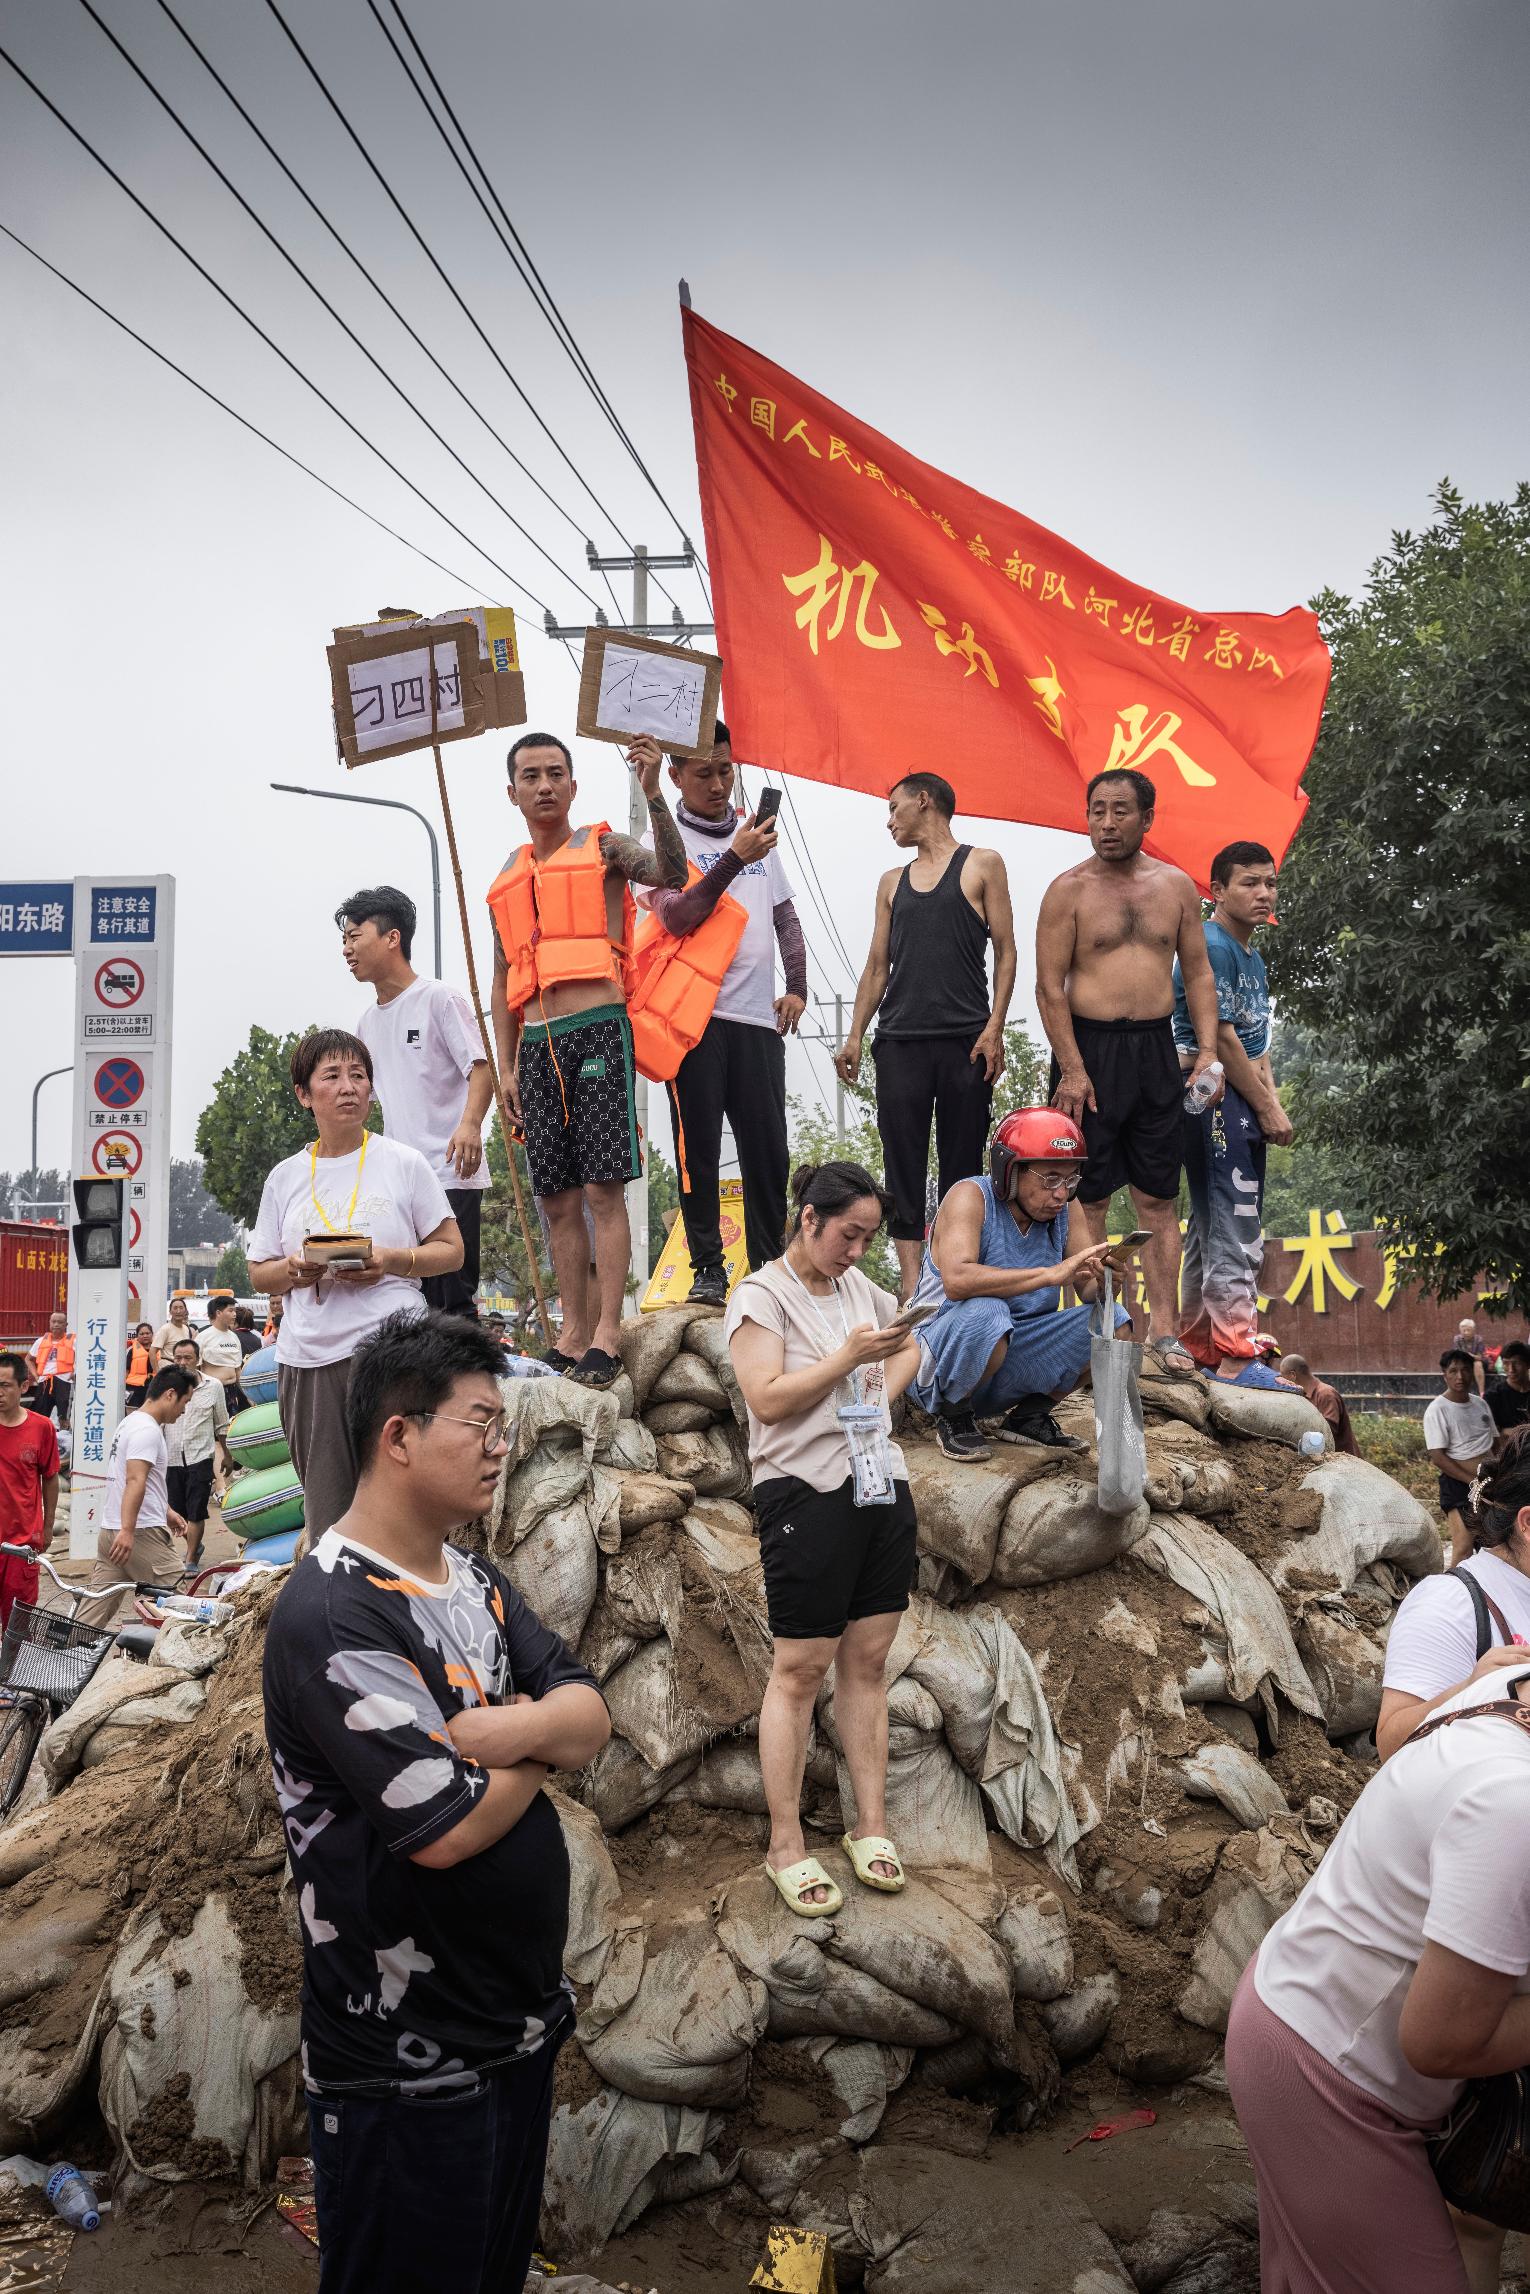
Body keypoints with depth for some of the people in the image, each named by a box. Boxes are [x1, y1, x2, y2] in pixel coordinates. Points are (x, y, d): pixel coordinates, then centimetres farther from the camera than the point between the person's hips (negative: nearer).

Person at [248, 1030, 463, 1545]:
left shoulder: (403, 1163, 4)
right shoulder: (285, 1178, 12)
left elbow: (451, 1251, 5)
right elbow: (259, 1274, 17)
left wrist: (391, 1261, -13)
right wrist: (292, 1271, -6)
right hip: (308, 1358, 3)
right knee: (325, 1511, 6)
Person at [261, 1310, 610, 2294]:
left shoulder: (478, 1583, 7)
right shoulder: (331, 1613, -23)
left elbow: (592, 1719, -3)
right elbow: (445, 1828, -27)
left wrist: (489, 1731, -23)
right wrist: (539, 1740, -8)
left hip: (521, 2019, 8)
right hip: (409, 2061, -8)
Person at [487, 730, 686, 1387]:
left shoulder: (603, 849, 6)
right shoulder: (507, 881, 21)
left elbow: (671, 875, -13)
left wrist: (652, 792, -24)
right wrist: (507, 1066, 14)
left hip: (597, 1031, -5)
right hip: (538, 1045, 5)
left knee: (603, 1188, -10)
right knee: (558, 1200, 5)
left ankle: (606, 1336, -9)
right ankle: (574, 1334, 11)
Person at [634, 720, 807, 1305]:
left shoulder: (756, 835, 18)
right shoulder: (662, 840, 3)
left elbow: (786, 917, 22)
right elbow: (677, 916, -12)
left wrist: (797, 987, 11)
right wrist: (733, 860, -17)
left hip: (758, 1016, 4)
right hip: (696, 1016, -4)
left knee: (767, 1150, 4)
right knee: (699, 1148, -2)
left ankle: (768, 1267, 13)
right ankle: (707, 1269, 6)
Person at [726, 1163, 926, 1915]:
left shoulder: (858, 1286, 14)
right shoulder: (761, 1296, -6)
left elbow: (908, 1347, 29)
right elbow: (768, 1397, -17)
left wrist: (886, 1387, 10)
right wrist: (849, 1356, -17)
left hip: (881, 1484, 7)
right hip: (808, 1493, -6)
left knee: (867, 1660, 10)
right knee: (801, 1668, -1)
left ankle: (871, 1827, 19)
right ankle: (786, 1846, 7)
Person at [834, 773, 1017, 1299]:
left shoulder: (982, 865, 7)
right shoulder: (892, 882, 19)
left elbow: (1005, 951, 2)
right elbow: (877, 966, 17)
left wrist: (994, 1029, -8)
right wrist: (855, 1035, 6)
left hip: (966, 1041, -3)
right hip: (899, 1040, 3)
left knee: (962, 1162, -1)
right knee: (903, 1158, -3)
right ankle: (910, 1276, -3)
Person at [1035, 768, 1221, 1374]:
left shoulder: (1176, 886, 9)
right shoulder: (1069, 889, -3)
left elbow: (1198, 973, 13)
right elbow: (1049, 986, -7)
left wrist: (1209, 1049, 2)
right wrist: (1071, 1068, -14)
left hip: (1157, 1049, 4)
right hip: (1090, 1048, -3)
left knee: (1160, 1199, 4)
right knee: (1087, 1198, 0)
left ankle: (1164, 1328, 7)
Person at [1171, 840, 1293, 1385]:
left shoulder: (1254, 958, 20)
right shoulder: (1208, 946, -11)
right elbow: (1219, 1037, -16)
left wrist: (1274, 1105, 5)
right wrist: (1266, 1109, -12)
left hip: (1242, 1104, 10)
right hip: (1211, 1094, -10)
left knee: (1210, 1231, 13)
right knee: (1236, 1231, -14)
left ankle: (1198, 1354, 19)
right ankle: (1236, 1357, -14)